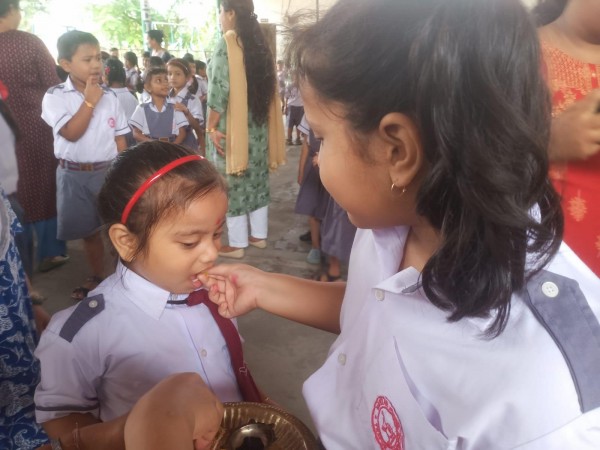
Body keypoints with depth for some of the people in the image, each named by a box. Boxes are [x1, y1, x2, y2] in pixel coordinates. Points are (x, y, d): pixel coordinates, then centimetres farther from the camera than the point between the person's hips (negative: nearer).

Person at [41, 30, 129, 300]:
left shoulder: (109, 96, 2)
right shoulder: (55, 97, -6)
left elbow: (120, 139, 6)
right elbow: (71, 133, -18)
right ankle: (97, 277, 29)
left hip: (109, 171, 1)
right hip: (74, 175, -1)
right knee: (89, 230, 12)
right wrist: (89, 101, -16)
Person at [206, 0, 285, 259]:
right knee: (257, 179, 14)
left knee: (234, 184, 0)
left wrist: (211, 126, -13)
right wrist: (262, 124, 17)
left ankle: (237, 244, 9)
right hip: (259, 127, 7)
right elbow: (268, 88, 12)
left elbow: (219, 89, -18)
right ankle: (259, 235, 24)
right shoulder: (259, 44, 10)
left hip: (233, 127, -7)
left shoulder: (227, 43, -12)